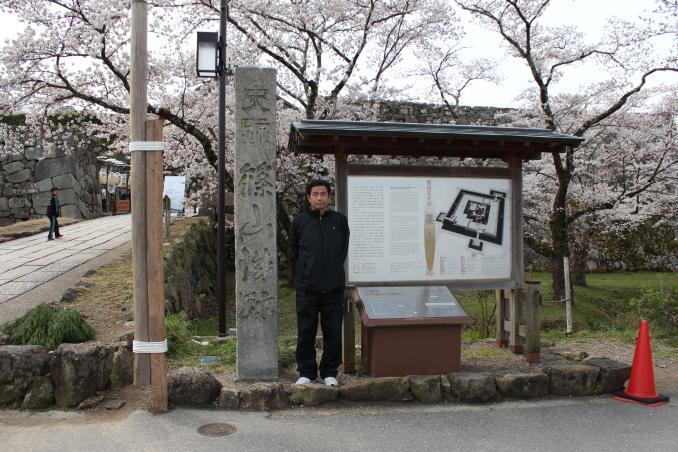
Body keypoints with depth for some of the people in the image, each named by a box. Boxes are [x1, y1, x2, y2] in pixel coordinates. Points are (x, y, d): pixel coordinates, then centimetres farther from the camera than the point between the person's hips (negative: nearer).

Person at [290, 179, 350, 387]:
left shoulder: (340, 220, 3)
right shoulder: (299, 222, 2)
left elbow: (344, 250, 12)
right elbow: (295, 252, 13)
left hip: (334, 288, 0)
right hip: (307, 288, 0)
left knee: (333, 332, 6)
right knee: (305, 333, 6)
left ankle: (329, 372, 21)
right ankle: (306, 372, 21)